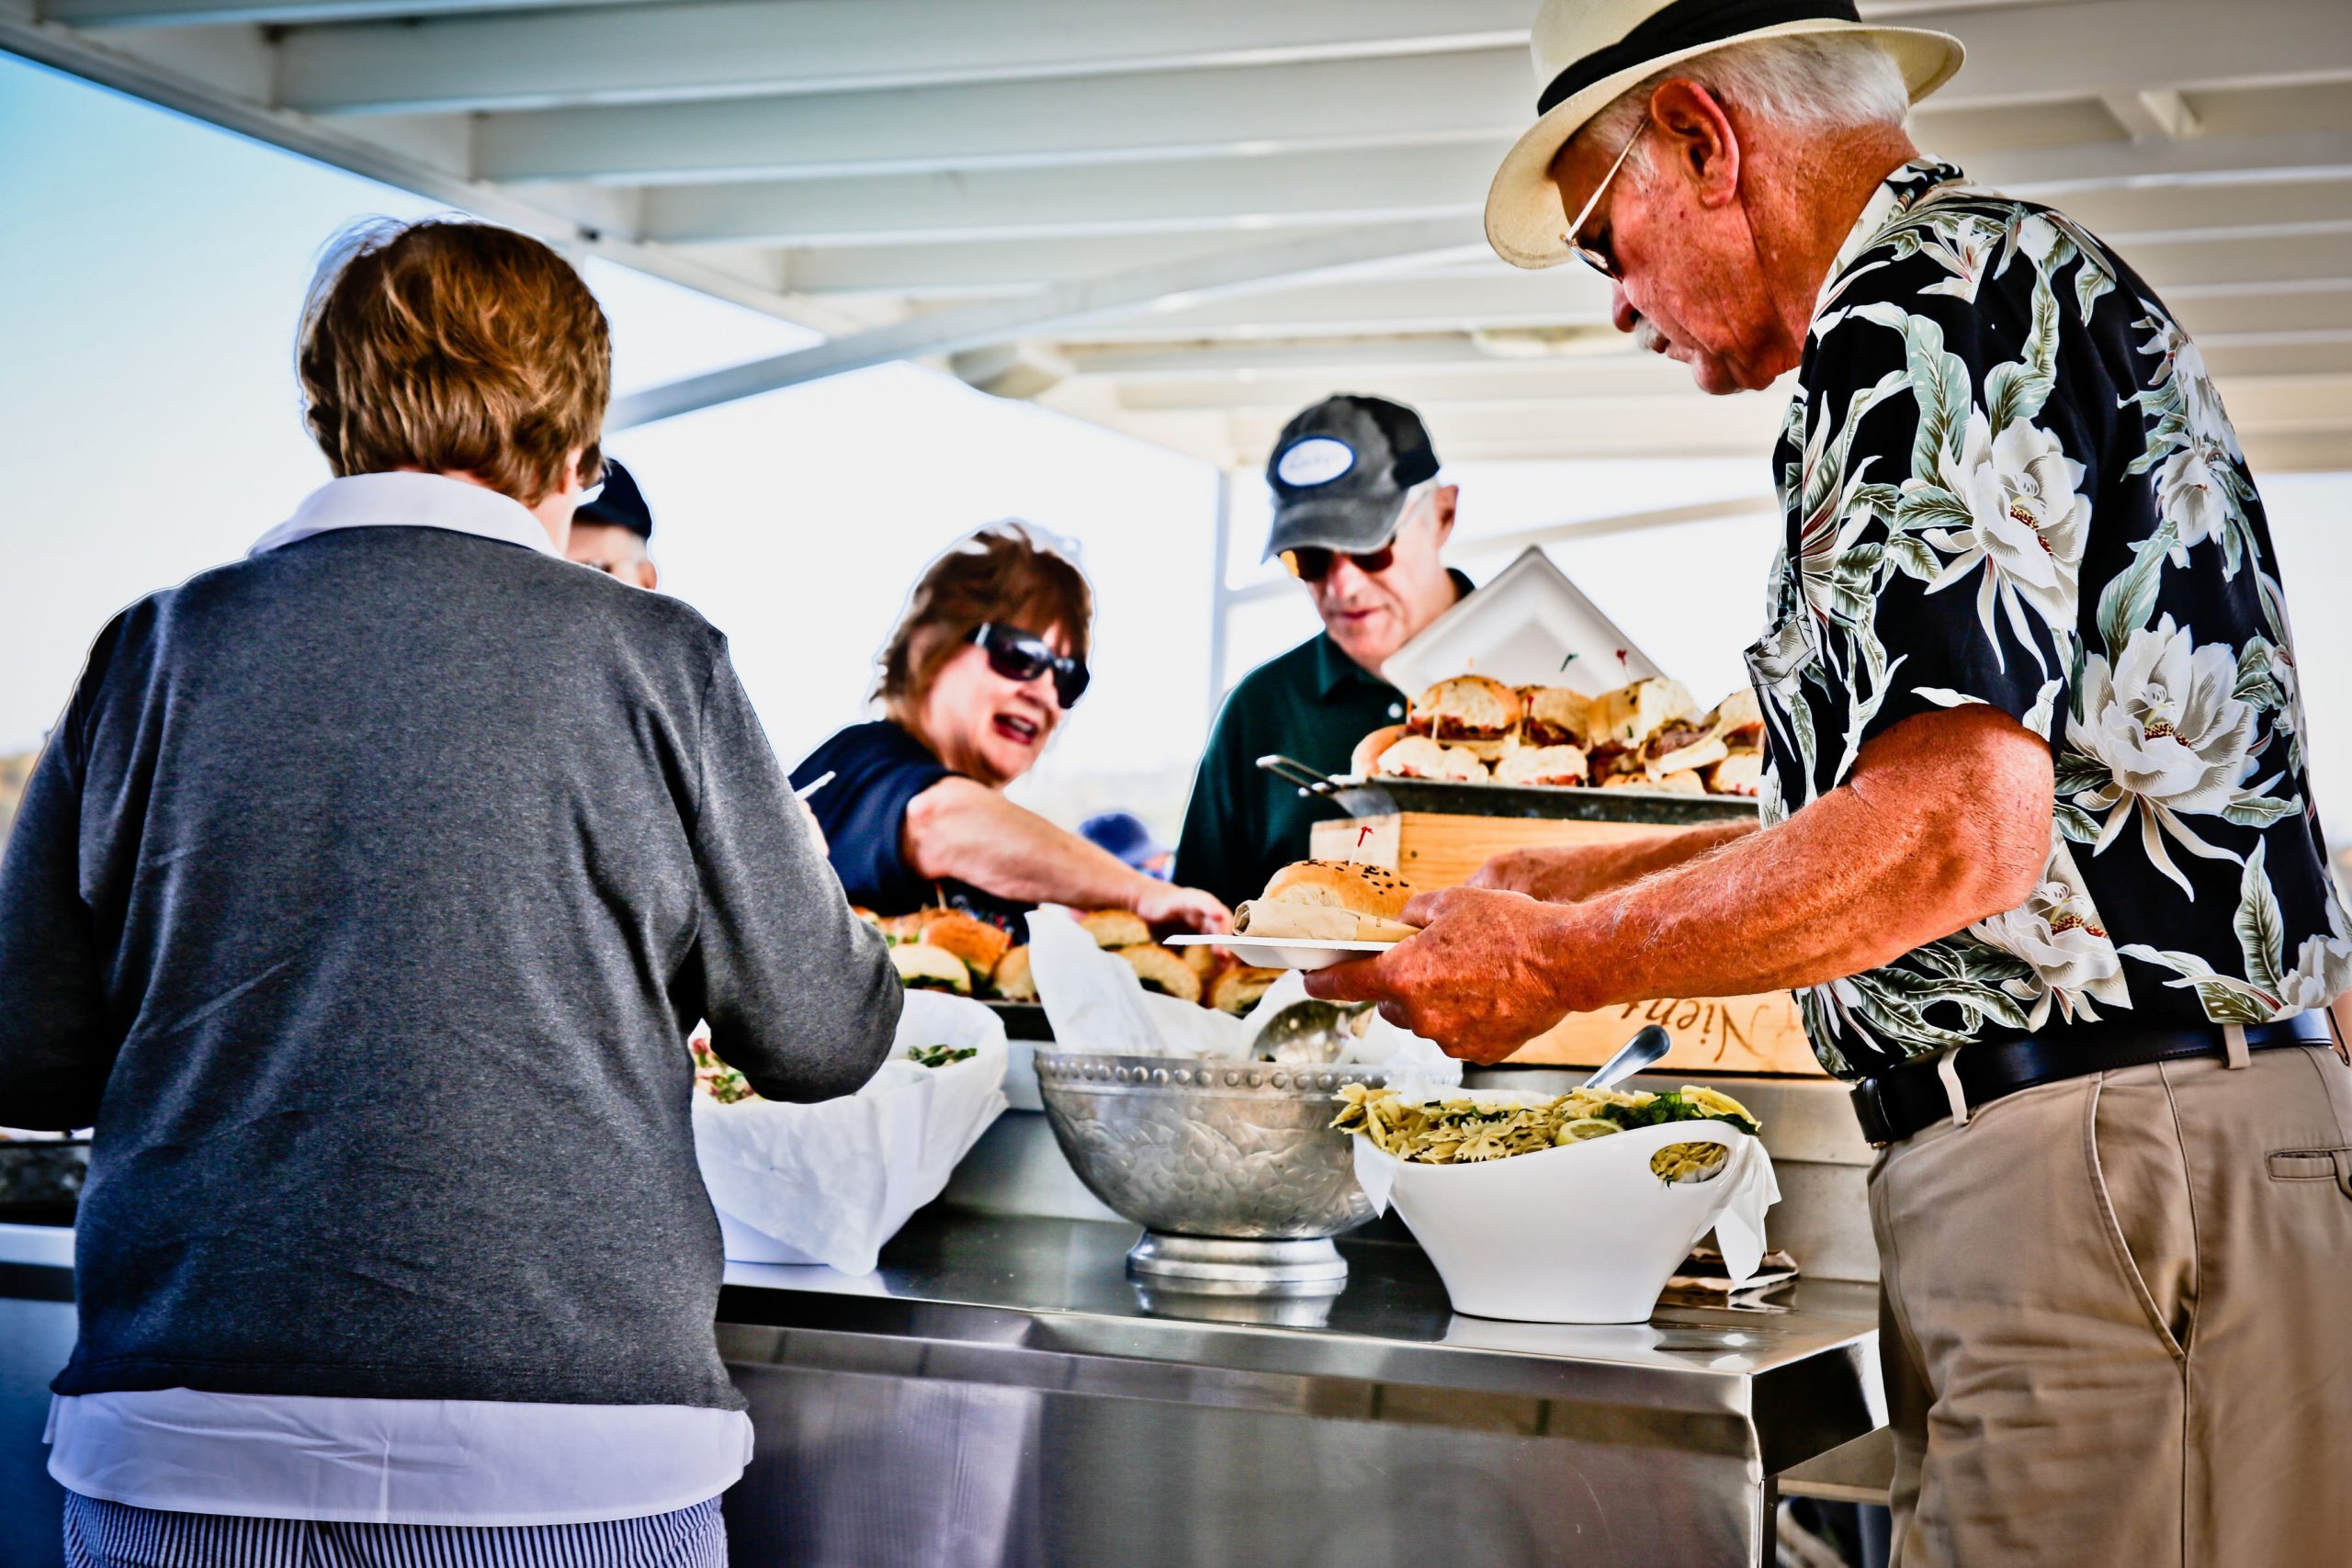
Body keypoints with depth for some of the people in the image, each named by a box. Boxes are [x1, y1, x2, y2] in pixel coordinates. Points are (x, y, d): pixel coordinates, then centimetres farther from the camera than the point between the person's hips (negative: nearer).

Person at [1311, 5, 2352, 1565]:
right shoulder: (2025, 277, 22)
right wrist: (1582, 878, 29)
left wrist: (1553, 963, -8)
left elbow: (1955, 834, -21)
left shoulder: (1919, 306, -10)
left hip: (2104, 1177, -10)